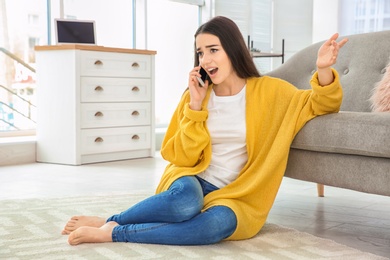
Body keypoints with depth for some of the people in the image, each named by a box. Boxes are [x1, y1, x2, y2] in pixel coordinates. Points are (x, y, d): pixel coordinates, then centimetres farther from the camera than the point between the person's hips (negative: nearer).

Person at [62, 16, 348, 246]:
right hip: (192, 184, 0)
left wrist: (324, 70, -15)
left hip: (234, 195, 1)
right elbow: (182, 157, -1)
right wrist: (196, 107, -12)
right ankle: (109, 221, -17)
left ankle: (113, 232, -26)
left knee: (221, 221, -37)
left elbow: (319, 104, 5)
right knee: (186, 201, -39)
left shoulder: (269, 91, -1)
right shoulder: (195, 95, 1)